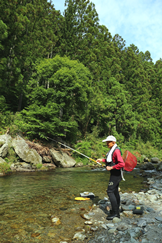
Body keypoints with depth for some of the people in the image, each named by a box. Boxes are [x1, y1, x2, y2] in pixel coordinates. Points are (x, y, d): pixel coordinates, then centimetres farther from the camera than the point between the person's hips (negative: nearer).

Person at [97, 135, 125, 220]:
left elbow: (121, 164, -27)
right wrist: (102, 160, 15)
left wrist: (111, 167, -22)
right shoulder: (112, 150, 11)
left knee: (110, 191, -8)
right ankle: (117, 212, 25)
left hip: (116, 174, -10)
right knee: (115, 191, 15)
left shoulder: (116, 151, -20)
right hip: (114, 174, 10)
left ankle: (114, 212, 3)